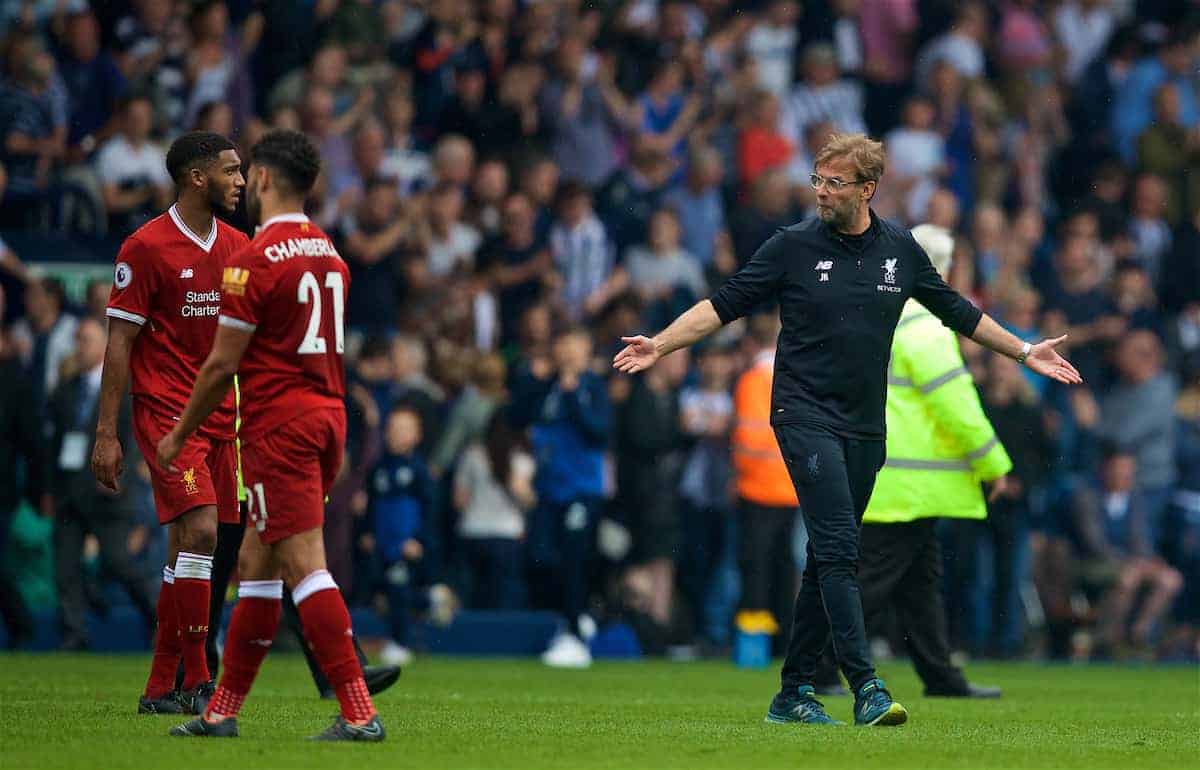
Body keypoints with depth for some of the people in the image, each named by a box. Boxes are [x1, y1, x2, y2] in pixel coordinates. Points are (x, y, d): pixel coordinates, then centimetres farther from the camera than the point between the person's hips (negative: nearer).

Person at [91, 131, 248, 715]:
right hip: (165, 410, -7)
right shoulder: (146, 247, -8)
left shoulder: (238, 247, 12)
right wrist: (105, 433, -10)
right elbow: (119, 344, -7)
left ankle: (160, 688, 11)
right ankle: (197, 681, -15)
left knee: (189, 547, 6)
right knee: (199, 531, -18)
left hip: (220, 418, 7)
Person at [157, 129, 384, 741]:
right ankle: (222, 711, 19)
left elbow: (223, 363, -11)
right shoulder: (329, 253, 13)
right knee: (255, 564, 14)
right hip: (327, 415, 9)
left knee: (305, 566, -11)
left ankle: (360, 713, -18)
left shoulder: (255, 260, -13)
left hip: (280, 426, -9)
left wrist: (179, 435, 0)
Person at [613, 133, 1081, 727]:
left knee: (827, 561, 8)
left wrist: (1023, 352, 23)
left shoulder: (900, 250, 7)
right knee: (839, 550, -17)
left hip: (865, 428, 5)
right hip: (805, 417, -5)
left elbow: (956, 312, 20)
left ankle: (794, 693, 14)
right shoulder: (794, 246, -3)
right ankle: (866, 689, -24)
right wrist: (660, 344, -10)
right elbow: (724, 306, 0)